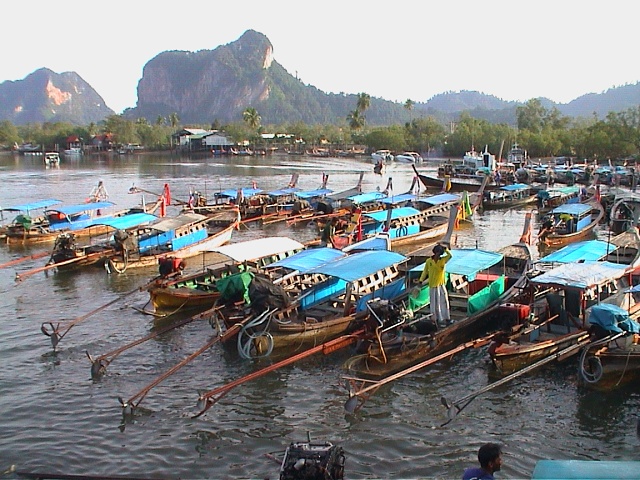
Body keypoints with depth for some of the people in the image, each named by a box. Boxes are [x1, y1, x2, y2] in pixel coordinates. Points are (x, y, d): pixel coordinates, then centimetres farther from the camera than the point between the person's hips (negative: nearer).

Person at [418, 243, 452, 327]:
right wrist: (421, 280, -2)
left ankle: (446, 318, 17)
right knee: (435, 303, 4)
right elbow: (425, 271, 3)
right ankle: (438, 320, 12)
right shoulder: (429, 261, -5)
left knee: (444, 301, 7)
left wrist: (445, 248, -18)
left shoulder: (443, 260, -2)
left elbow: (450, 255, -18)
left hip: (441, 284, 2)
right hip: (433, 285, -2)